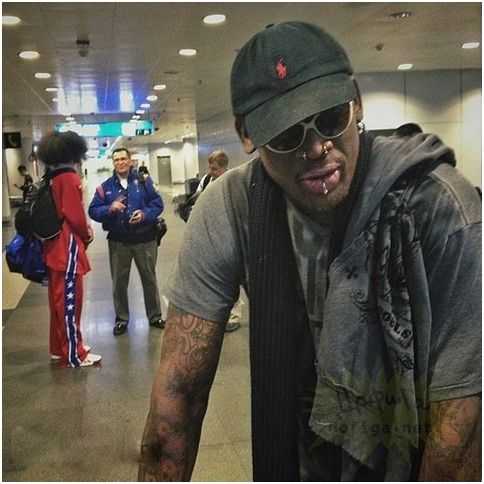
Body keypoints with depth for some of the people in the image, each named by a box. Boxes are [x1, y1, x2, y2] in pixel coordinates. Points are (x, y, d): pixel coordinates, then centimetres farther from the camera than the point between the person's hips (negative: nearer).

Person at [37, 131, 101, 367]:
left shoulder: (52, 179, 12)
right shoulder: (69, 178, -14)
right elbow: (74, 215, -20)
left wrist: (84, 228, 8)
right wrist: (86, 235, -3)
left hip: (54, 247, 9)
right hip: (67, 248, -9)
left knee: (59, 299, 16)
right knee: (69, 301, -2)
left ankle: (60, 347, 28)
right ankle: (74, 355, 6)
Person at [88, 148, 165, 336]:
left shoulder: (143, 181, -2)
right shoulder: (105, 187, 0)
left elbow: (157, 203, -4)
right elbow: (93, 211, -4)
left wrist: (145, 214, -22)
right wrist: (110, 209, -23)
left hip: (144, 239, 0)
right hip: (118, 241, 1)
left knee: (149, 278, 12)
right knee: (119, 281, 9)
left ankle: (155, 316, 28)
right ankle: (121, 319, 25)